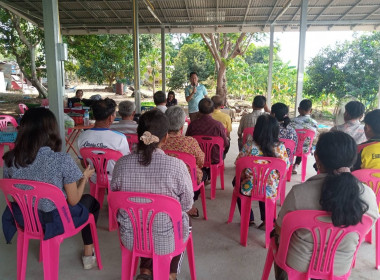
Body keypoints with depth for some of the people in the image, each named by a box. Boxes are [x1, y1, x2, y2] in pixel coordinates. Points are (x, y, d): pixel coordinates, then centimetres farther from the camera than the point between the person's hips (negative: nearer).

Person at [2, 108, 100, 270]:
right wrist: (85, 177, 2)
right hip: (56, 221, -5)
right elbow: (73, 201, -15)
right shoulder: (63, 160, -25)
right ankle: (88, 255, 33)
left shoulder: (10, 159, -11)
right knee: (90, 202, 24)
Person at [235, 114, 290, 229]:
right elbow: (286, 166, -1)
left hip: (250, 189, -2)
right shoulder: (280, 147, -14)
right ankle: (266, 220, 32)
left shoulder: (249, 146, -19)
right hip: (271, 191, 3)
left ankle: (249, 219, 36)